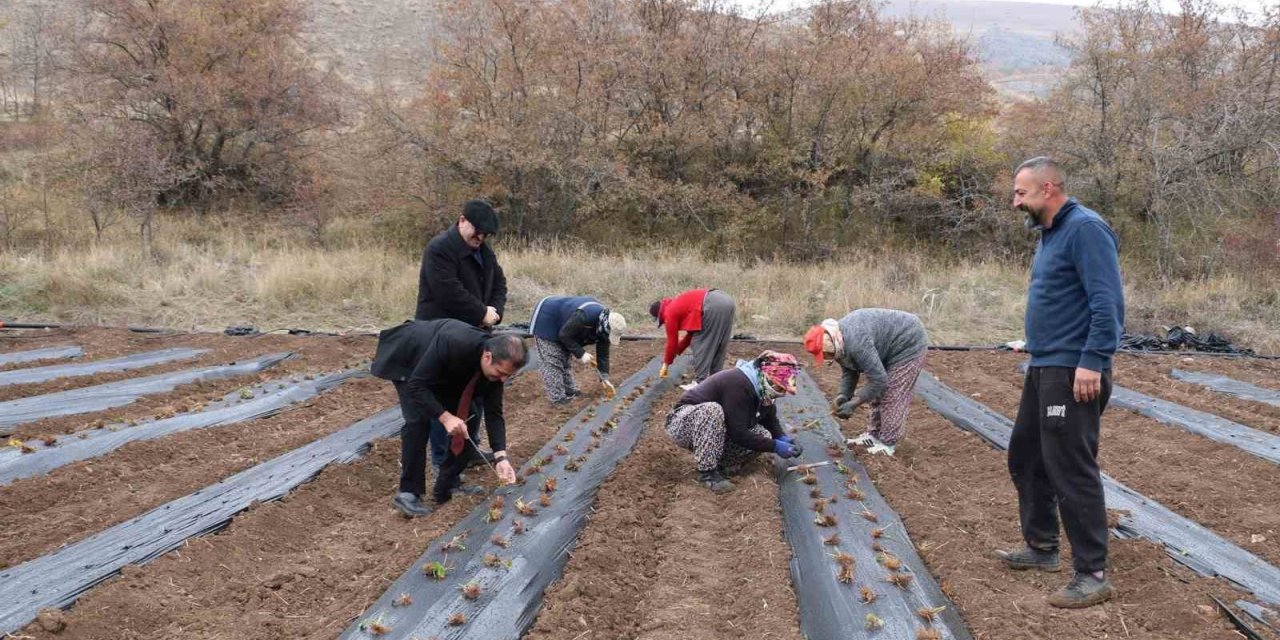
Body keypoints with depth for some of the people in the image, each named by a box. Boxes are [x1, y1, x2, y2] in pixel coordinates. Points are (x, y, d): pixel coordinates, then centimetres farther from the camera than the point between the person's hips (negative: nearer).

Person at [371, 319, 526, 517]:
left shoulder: (496, 366, -24)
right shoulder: (452, 343, -44)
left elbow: (493, 411, -18)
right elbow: (416, 384, -36)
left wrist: (500, 457, -28)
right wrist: (445, 417, -44)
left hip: (443, 372, 6)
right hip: (407, 360, -6)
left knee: (469, 417, -5)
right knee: (418, 420, -23)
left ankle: (447, 486, 8)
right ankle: (409, 493, -14)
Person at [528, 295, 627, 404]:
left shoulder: (603, 327, -10)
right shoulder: (584, 316, -38)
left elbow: (603, 354, -2)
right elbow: (564, 335, -29)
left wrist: (605, 379, -7)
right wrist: (581, 353, -27)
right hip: (545, 320, -8)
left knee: (564, 360, 15)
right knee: (552, 362, -9)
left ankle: (571, 393, 23)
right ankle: (558, 399, -6)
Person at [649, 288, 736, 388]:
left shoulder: (670, 312, 9)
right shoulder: (680, 305, 34)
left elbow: (672, 341, 13)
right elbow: (692, 332, 37)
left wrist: (666, 364, 24)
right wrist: (677, 352, 40)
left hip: (712, 306, -9)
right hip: (726, 300, 9)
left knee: (700, 345, 3)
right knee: (717, 346, 18)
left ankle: (700, 383, 3)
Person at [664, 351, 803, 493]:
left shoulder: (762, 388, -4)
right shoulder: (737, 384, -32)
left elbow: (770, 419, 10)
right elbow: (738, 433, -32)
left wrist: (782, 437, -9)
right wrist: (774, 446, -28)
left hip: (717, 432, 8)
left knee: (763, 435, -12)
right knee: (711, 410, -41)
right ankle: (707, 472, -30)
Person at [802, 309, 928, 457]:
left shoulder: (856, 343, -36)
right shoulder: (839, 340, -5)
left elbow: (878, 380, -32)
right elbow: (849, 371, 6)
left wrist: (853, 404, -25)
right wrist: (843, 395, -11)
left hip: (909, 342, -10)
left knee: (892, 395, -8)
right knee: (878, 391, 12)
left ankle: (887, 444, -1)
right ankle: (874, 435, 20)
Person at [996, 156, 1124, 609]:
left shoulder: (1085, 228, -15)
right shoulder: (1051, 233, 15)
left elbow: (1108, 303, -22)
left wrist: (1092, 362, -26)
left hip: (1073, 373, -10)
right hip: (1043, 369, 10)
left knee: (1071, 469, -6)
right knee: (1026, 457, 18)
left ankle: (1092, 575, 3)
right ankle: (1042, 547, 32)